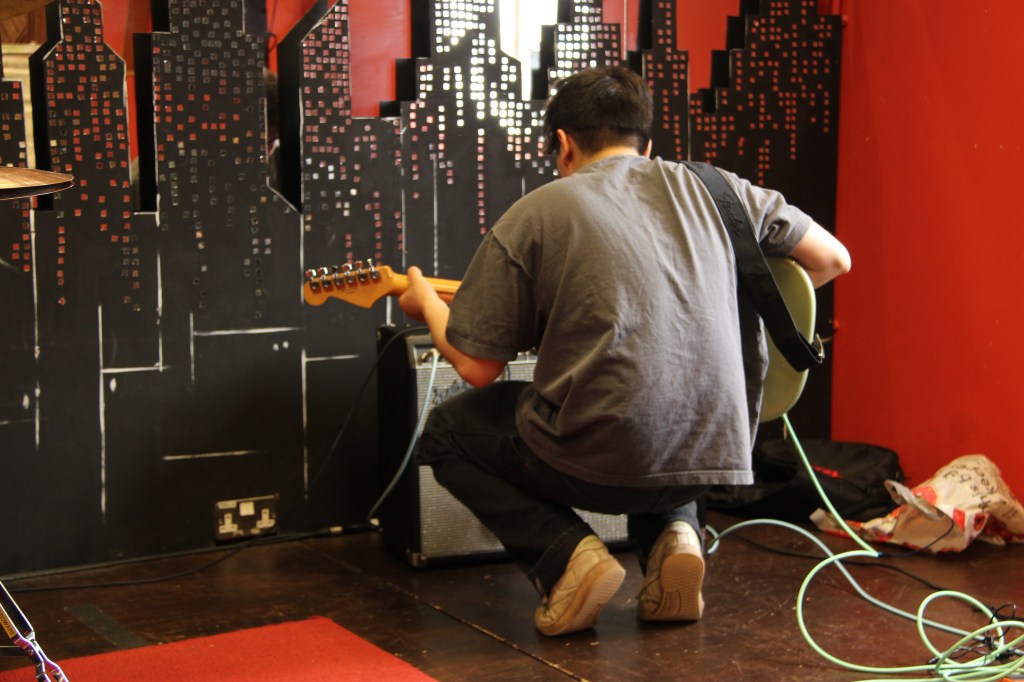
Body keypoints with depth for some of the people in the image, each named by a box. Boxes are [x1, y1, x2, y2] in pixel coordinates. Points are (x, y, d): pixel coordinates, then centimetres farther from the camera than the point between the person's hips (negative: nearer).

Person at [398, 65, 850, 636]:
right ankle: (672, 537, 12)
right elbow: (834, 259, 14)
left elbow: (477, 368, 2)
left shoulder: (534, 215, 0)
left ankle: (567, 557, 2)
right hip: (714, 454, 5)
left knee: (446, 433, 23)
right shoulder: (712, 187, 9)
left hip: (596, 460, -4)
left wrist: (427, 303, 22)